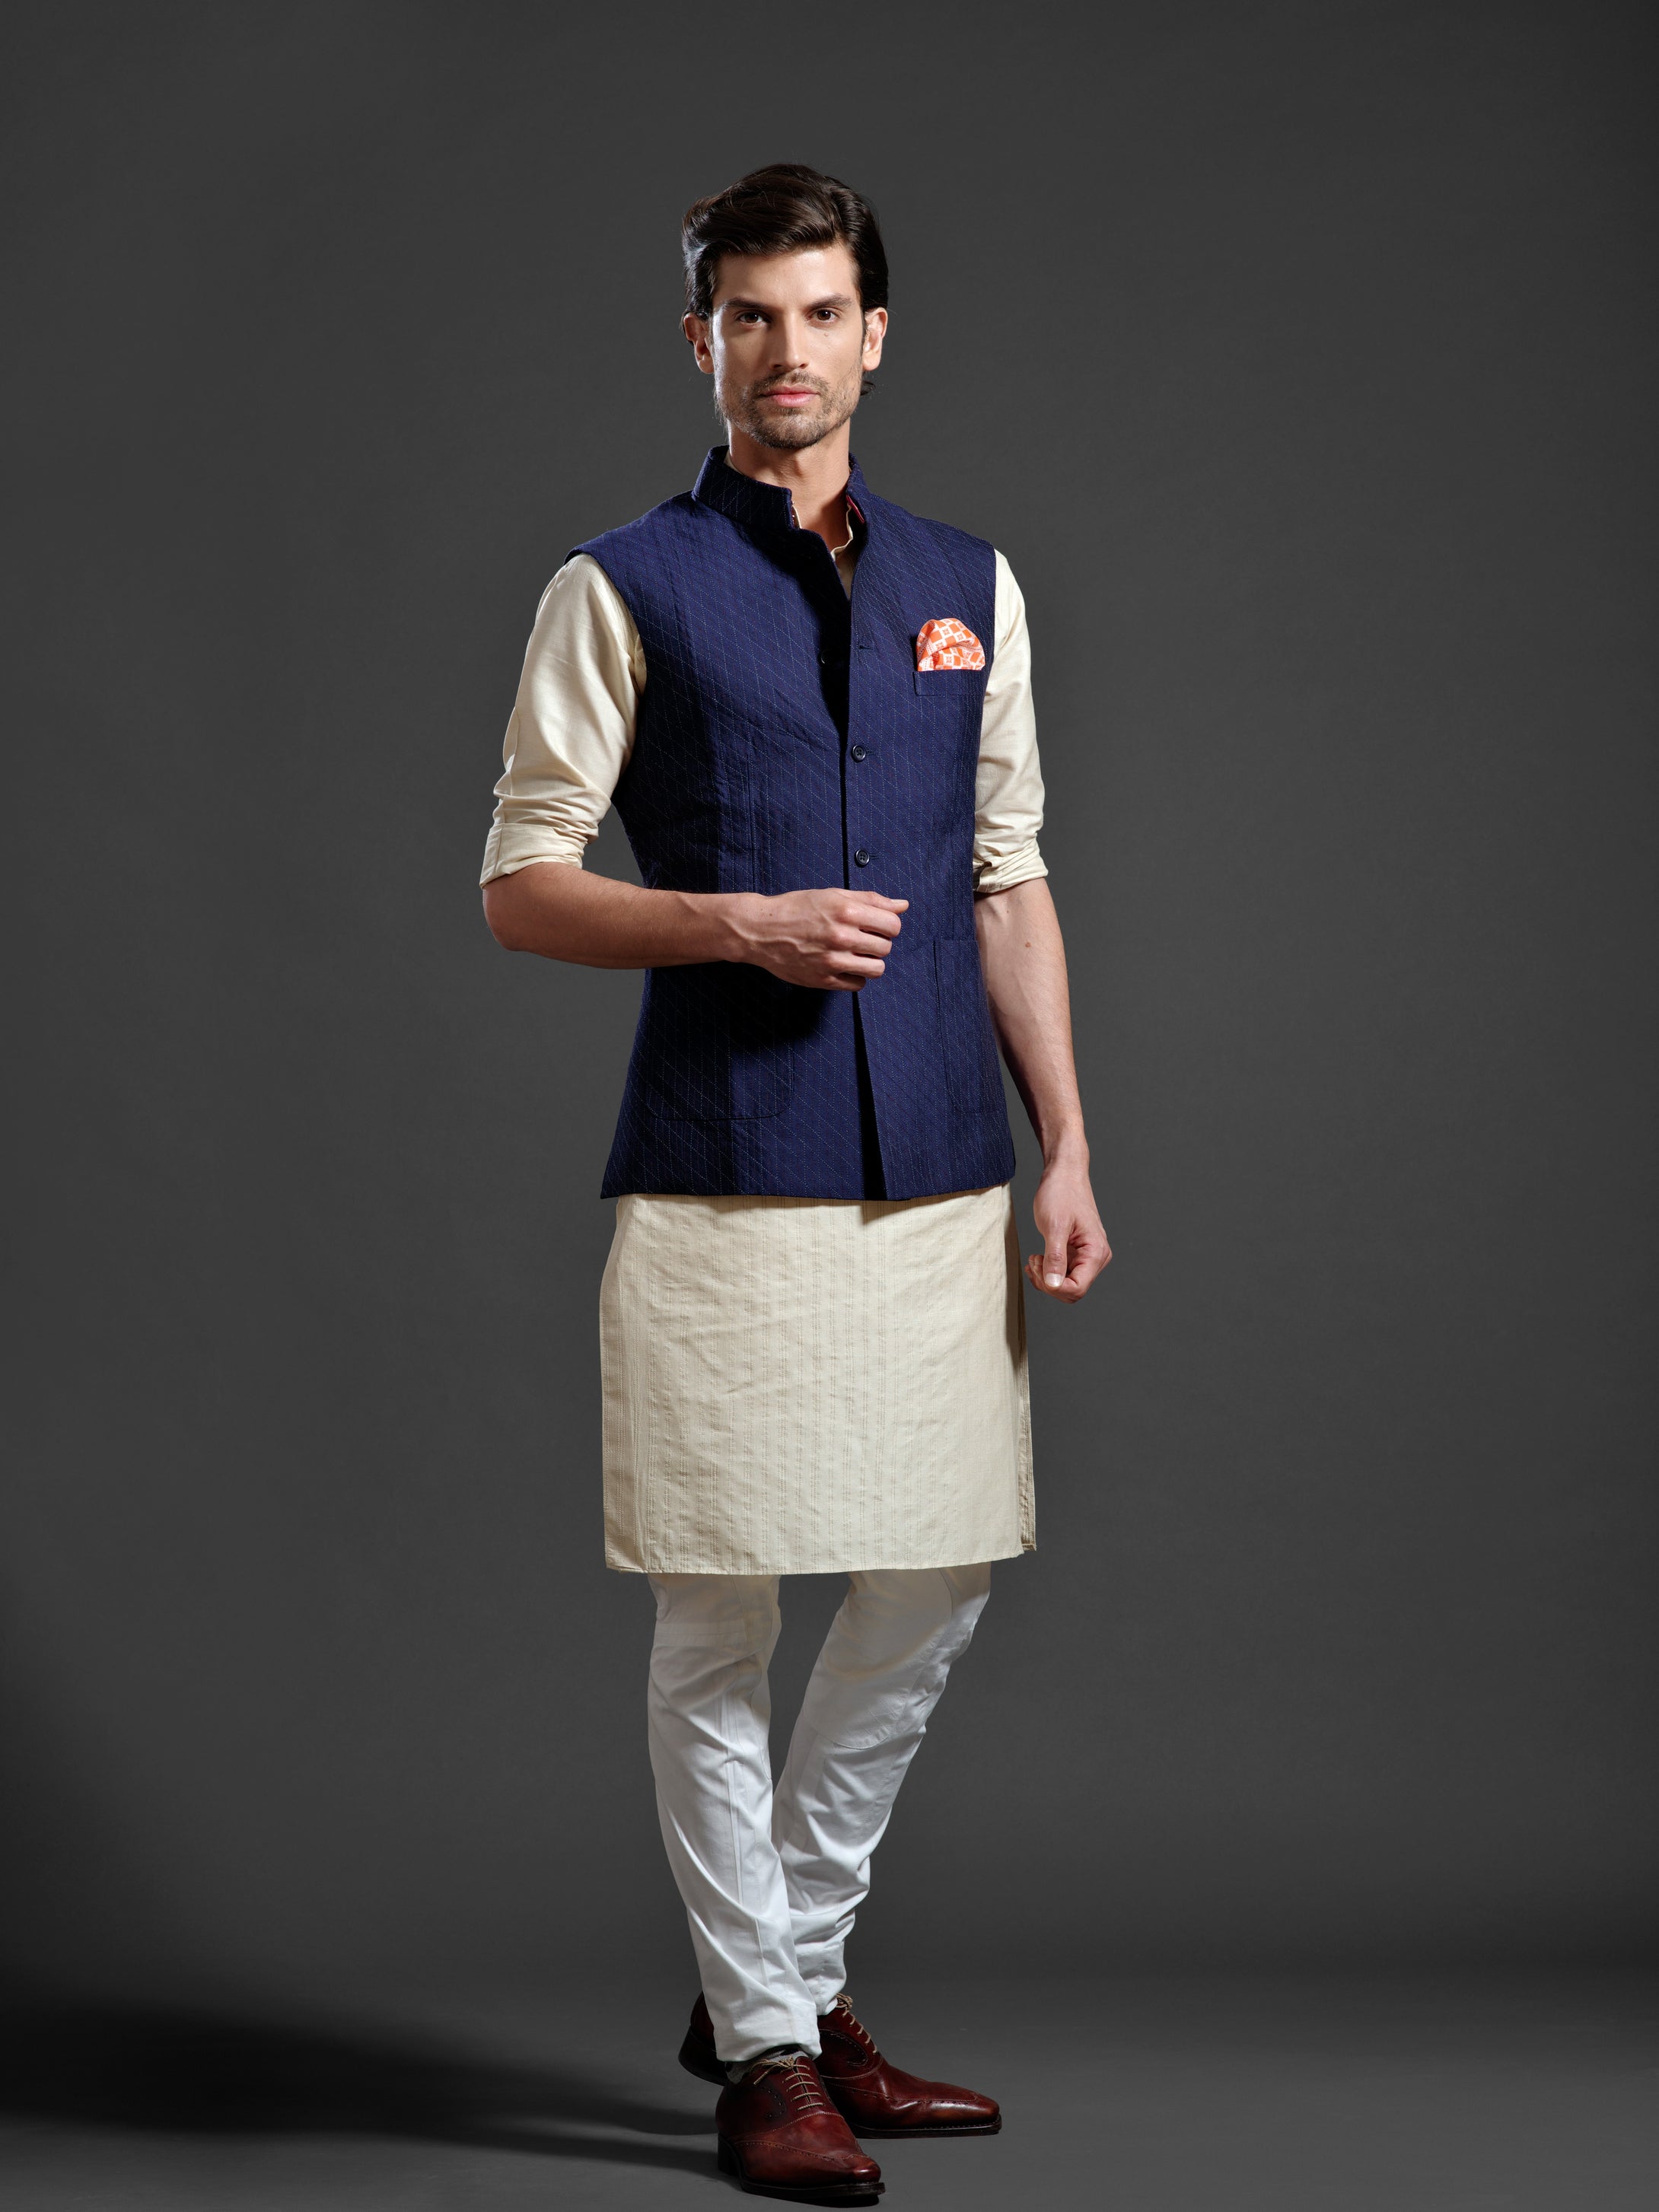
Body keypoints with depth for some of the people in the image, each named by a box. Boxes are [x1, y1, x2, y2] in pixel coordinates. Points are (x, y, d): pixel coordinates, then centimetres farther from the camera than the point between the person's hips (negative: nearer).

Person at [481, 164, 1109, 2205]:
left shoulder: (969, 585, 14)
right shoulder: (625, 587, 1)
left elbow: (1008, 885, 14)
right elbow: (519, 887, 0)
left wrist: (1069, 1150, 7)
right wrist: (746, 924, -14)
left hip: (939, 1178, 5)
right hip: (721, 1175, -4)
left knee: (931, 1590, 9)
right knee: (719, 1621, 0)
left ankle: (789, 1973, 27)